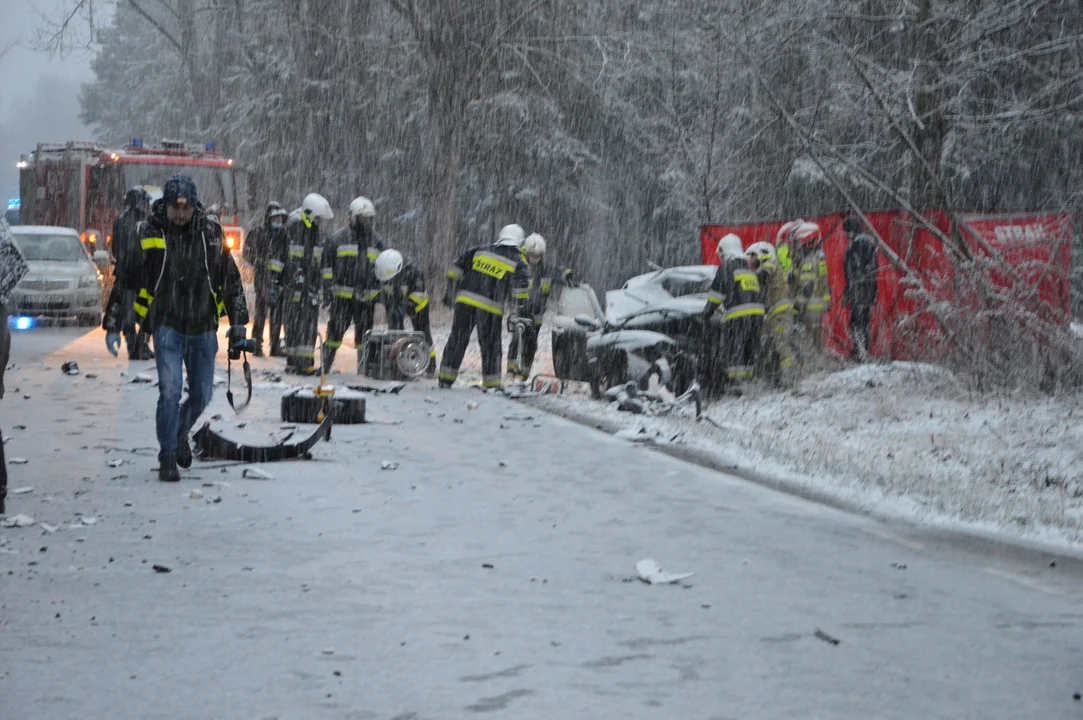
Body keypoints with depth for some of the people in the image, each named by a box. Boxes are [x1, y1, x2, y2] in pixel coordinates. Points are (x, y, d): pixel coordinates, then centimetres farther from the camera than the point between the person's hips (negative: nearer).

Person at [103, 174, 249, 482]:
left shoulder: (211, 232, 0)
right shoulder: (148, 234, -6)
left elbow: (231, 279, 9)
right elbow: (124, 280, 0)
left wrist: (238, 321, 6)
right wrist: (113, 325, -1)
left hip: (203, 327, 3)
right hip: (167, 326, -3)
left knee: (201, 394, 10)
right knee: (170, 391, -13)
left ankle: (180, 433, 40)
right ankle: (168, 457, 2)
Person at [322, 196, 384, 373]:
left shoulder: (376, 242, 14)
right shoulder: (339, 238, 2)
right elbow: (328, 266, 3)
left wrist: (382, 292, 14)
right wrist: (326, 289, -2)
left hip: (367, 297, 3)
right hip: (342, 296, -3)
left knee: (364, 333, 6)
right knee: (336, 330, -2)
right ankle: (326, 363, 6)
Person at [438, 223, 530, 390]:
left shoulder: (479, 251, 10)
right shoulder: (518, 264, 2)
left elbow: (455, 269, 11)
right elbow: (520, 290, -9)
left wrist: (450, 292, 20)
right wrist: (516, 312, 2)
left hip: (465, 301, 3)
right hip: (491, 309, -2)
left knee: (457, 339, 11)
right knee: (490, 345, 10)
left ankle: (446, 377, 14)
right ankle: (491, 382, 12)